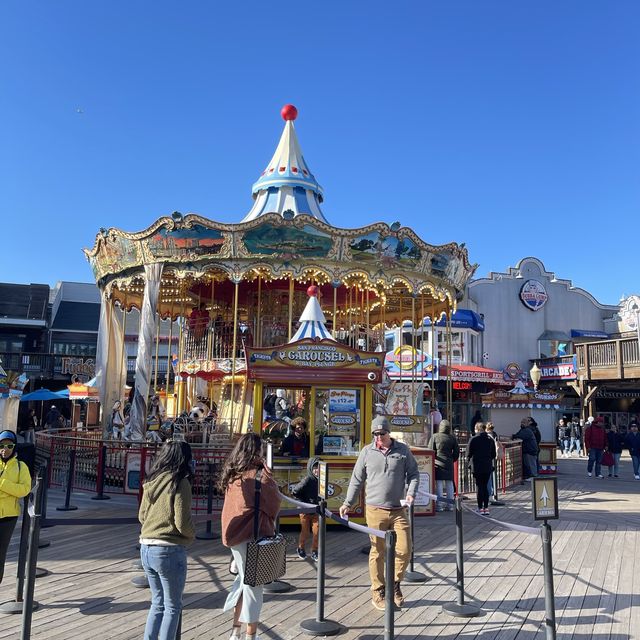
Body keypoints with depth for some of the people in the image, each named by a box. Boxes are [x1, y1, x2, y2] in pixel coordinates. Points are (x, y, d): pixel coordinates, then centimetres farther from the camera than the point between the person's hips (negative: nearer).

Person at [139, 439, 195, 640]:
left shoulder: (151, 482, 5)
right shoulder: (180, 483, -15)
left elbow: (142, 516, 14)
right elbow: (183, 522, -17)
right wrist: (192, 535, 2)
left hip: (146, 549, 7)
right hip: (169, 551, -6)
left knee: (158, 603, 22)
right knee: (173, 607, 10)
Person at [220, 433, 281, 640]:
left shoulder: (232, 474, 3)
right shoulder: (258, 474, -16)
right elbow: (274, 503, -8)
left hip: (234, 534, 7)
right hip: (253, 535, -7)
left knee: (243, 579, 20)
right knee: (252, 583, 5)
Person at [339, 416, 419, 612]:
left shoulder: (403, 450, 3)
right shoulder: (367, 452, 2)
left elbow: (413, 474, 9)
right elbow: (357, 479, 7)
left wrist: (411, 493, -7)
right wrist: (348, 503, 8)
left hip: (399, 510, 1)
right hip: (375, 510, -1)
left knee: (404, 550, 0)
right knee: (377, 552, 6)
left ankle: (395, 583, 26)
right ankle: (378, 592, 22)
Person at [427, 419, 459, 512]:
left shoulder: (434, 437, -5)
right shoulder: (452, 438, 4)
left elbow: (430, 450, -4)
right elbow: (456, 452, 9)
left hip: (438, 463, -3)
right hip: (449, 464, 3)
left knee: (439, 484, 0)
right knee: (449, 484, 10)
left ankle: (439, 505, 0)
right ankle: (450, 505, 14)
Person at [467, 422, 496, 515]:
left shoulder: (473, 439, -9)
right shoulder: (490, 439, 5)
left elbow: (469, 453, -6)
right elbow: (493, 454, 10)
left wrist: (469, 462, 9)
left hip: (477, 466, -4)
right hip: (488, 466, 4)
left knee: (479, 486, 2)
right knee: (485, 486, 11)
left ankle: (480, 508, 2)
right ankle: (486, 507, 10)